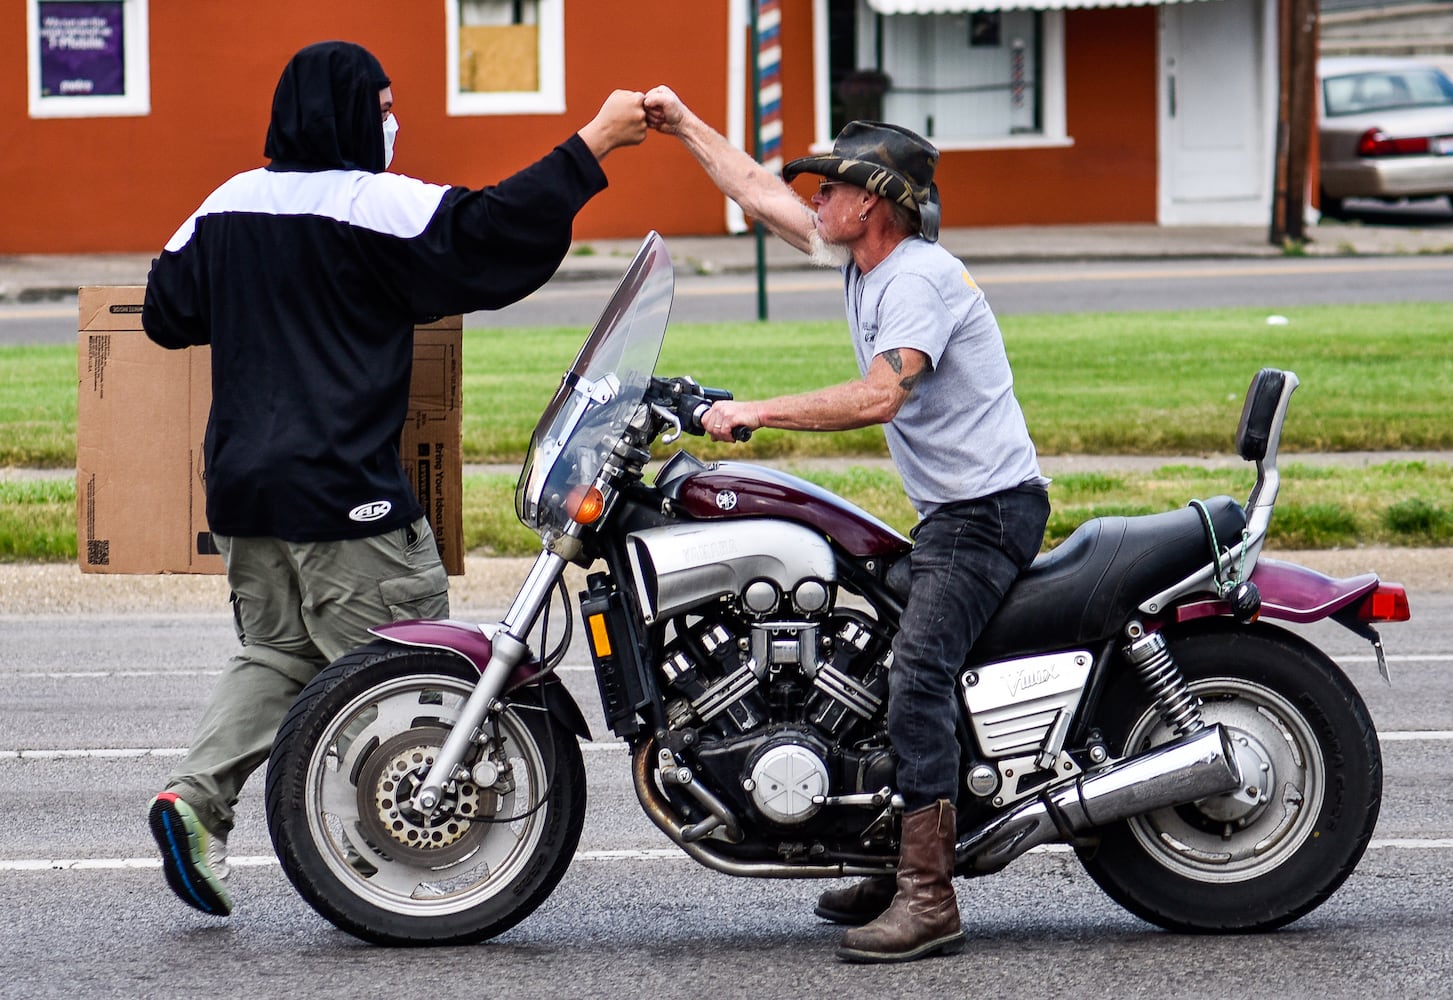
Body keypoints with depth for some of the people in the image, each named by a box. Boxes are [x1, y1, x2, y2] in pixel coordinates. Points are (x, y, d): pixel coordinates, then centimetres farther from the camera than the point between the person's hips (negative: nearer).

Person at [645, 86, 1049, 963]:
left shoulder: (918, 276, -15)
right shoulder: (867, 260, 13)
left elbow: (879, 396, -28)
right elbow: (763, 195, 24)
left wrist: (756, 413, -25)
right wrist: (685, 125, 27)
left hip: (991, 507, -11)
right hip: (950, 513, 11)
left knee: (917, 670, -23)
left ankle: (929, 900, -30)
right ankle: (907, 869, 20)